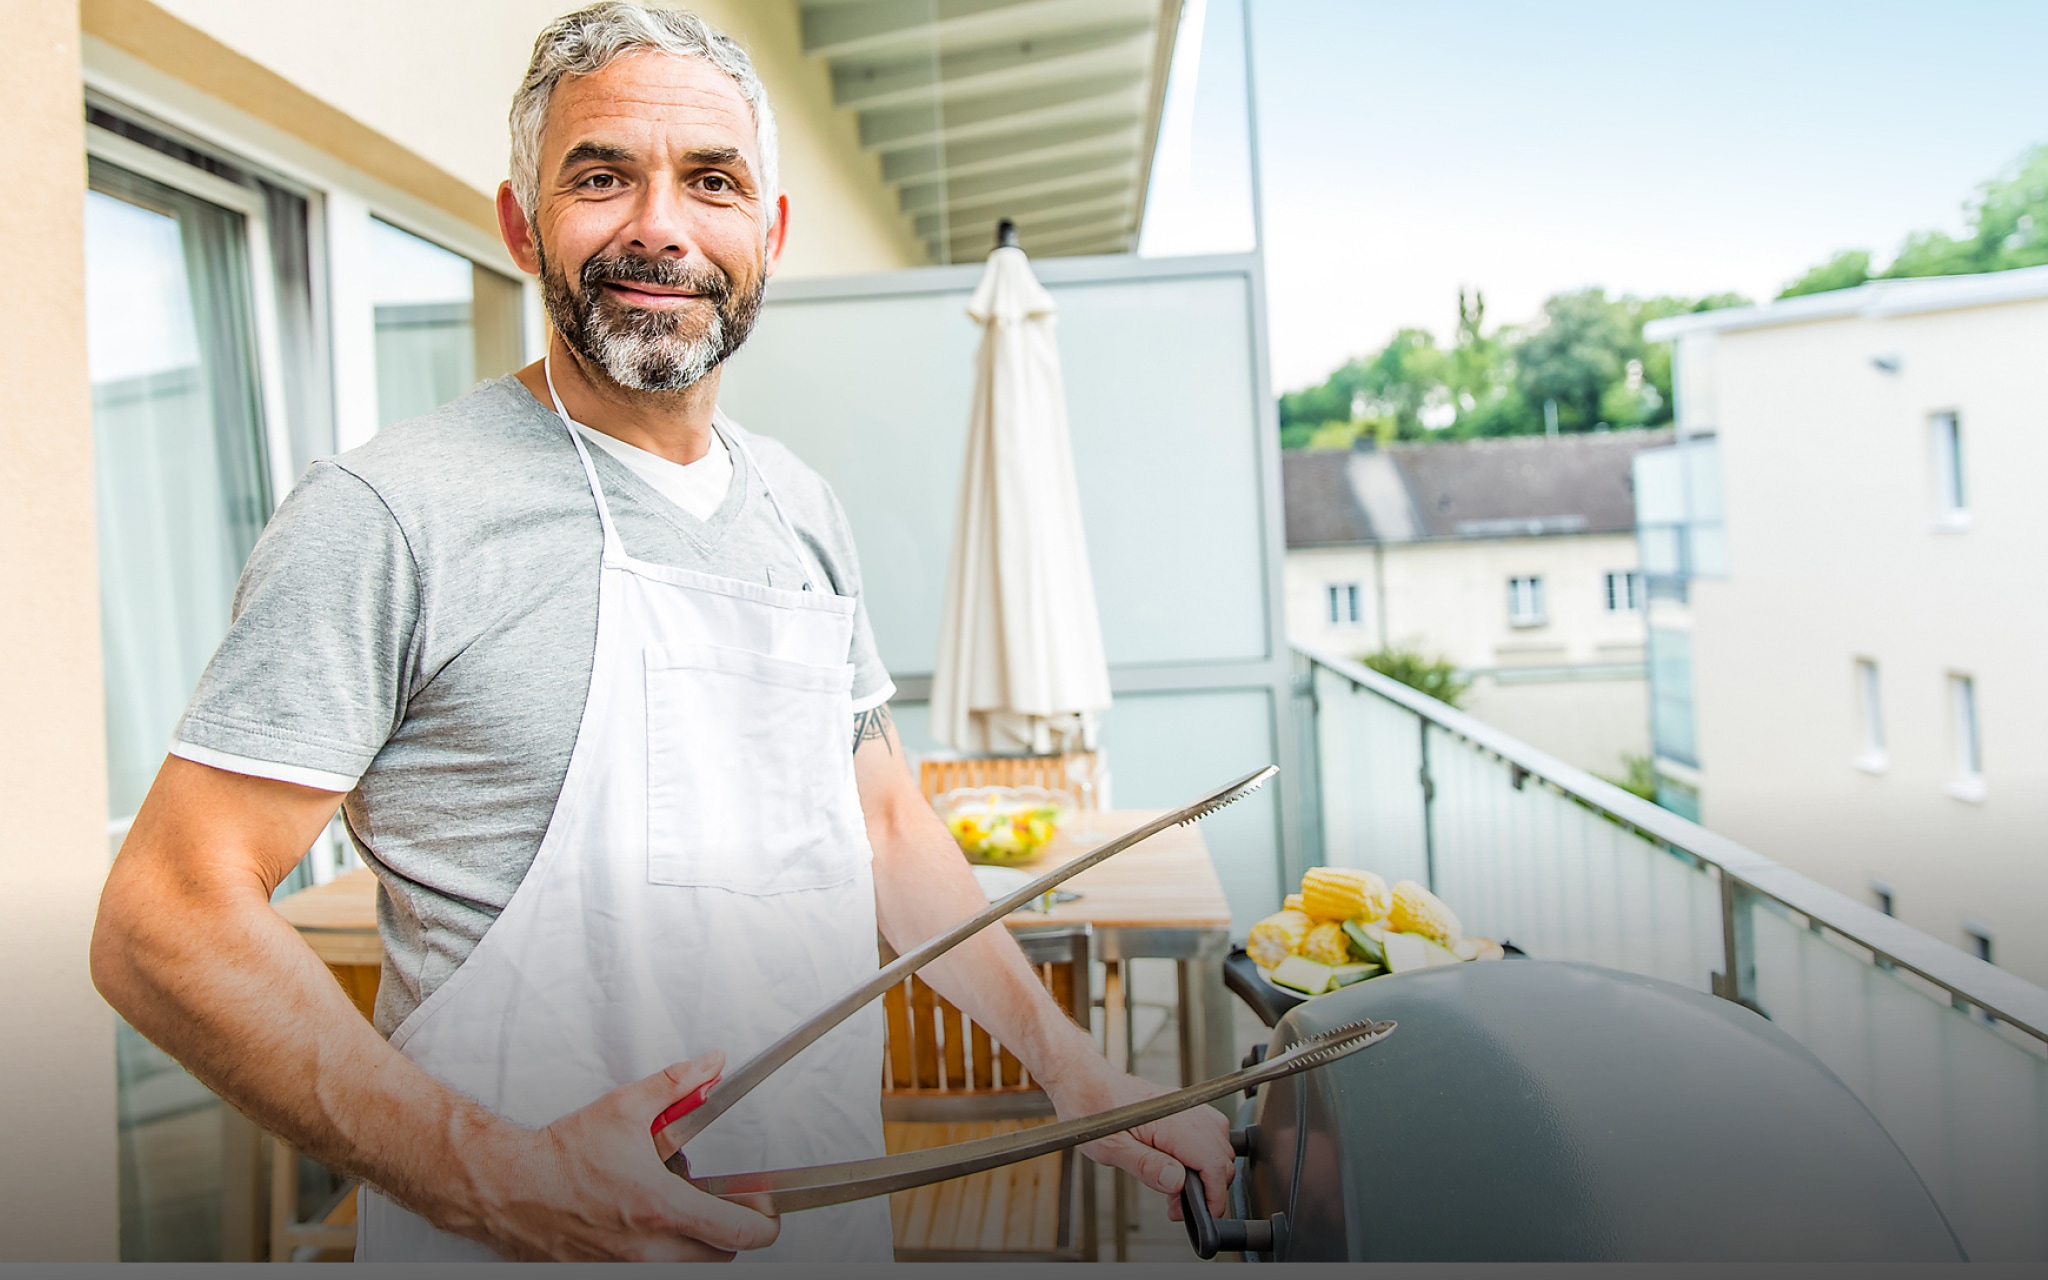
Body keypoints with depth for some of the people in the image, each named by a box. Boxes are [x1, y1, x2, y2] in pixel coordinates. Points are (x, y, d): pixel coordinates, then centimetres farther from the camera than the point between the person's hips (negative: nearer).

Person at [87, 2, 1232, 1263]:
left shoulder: (803, 509, 5)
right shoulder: (389, 512, -15)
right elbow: (165, 920, -16)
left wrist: (1074, 1069, 7)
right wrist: (498, 1178, -25)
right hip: (522, 1240, -6)